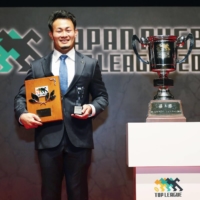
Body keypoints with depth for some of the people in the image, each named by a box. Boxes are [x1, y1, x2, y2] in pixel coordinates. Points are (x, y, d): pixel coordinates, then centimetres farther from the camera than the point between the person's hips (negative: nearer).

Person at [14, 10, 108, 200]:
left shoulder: (90, 64, 7)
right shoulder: (37, 66, 7)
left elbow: (102, 96, 10)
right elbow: (21, 96, 8)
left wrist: (92, 108, -12)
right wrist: (22, 114, -13)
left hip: (79, 138, 0)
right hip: (48, 138, 0)